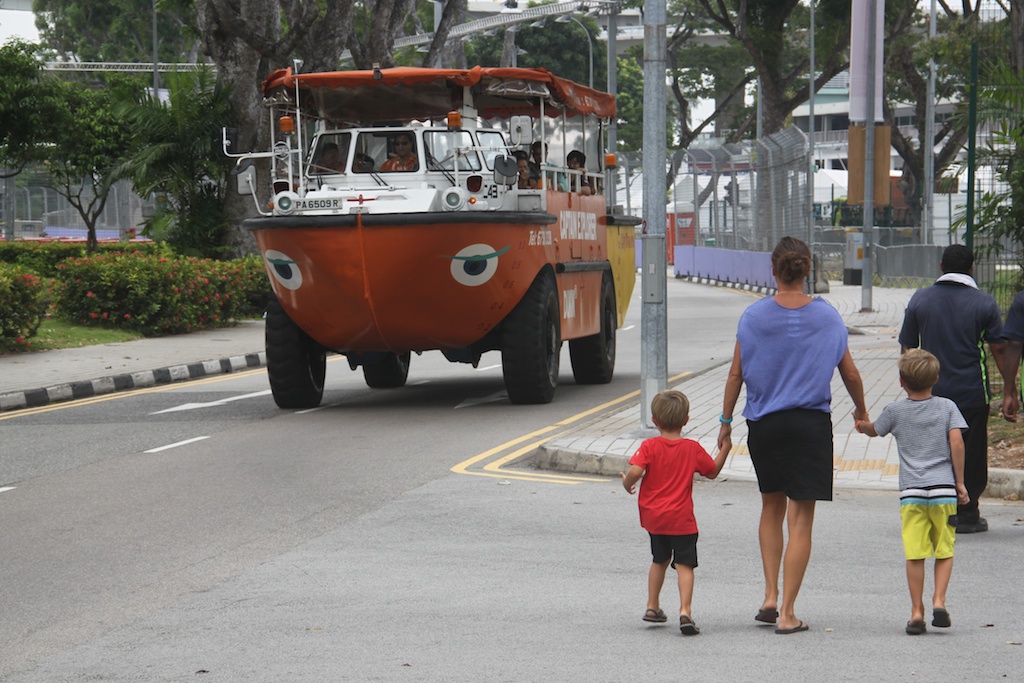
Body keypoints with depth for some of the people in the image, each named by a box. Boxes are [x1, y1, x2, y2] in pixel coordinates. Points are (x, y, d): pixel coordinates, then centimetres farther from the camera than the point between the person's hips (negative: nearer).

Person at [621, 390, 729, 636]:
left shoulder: (649, 446, -5)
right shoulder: (693, 448, -2)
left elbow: (635, 471, -19)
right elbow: (712, 471, 11)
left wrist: (627, 483, 2)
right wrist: (724, 449, 21)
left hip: (653, 516, 2)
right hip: (681, 518, -2)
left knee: (659, 561, 22)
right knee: (684, 565, -4)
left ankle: (652, 607, 29)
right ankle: (685, 611, -20)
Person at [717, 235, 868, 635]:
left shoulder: (754, 317, -4)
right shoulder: (827, 317, -3)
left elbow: (736, 374, 0)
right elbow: (850, 374, 5)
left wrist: (726, 421, 11)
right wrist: (861, 411, 23)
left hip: (764, 423, 1)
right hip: (812, 423, -1)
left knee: (772, 506, 21)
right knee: (801, 519, 1)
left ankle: (770, 596, 12)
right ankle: (787, 613, -1)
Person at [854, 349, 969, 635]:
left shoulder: (895, 411, 6)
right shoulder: (947, 407, 4)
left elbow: (873, 430, 24)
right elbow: (957, 443, -4)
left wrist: (862, 425, 48)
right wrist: (960, 483, 2)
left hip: (911, 492, 0)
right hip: (943, 489, 0)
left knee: (915, 554, 0)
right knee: (944, 551, 9)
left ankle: (917, 611, -1)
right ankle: (939, 601, -5)